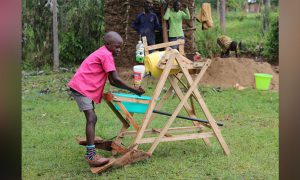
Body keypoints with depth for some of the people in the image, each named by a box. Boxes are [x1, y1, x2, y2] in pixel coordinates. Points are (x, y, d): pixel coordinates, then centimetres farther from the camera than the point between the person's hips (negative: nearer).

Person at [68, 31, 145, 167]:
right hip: (81, 87, -11)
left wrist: (131, 88, 10)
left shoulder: (105, 54, 18)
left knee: (91, 118, 19)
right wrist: (133, 90, -10)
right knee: (91, 119, -18)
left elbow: (112, 81, 18)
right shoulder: (106, 55, -13)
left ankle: (90, 146, 32)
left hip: (85, 88, 11)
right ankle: (91, 155, -25)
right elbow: (116, 79, -17)